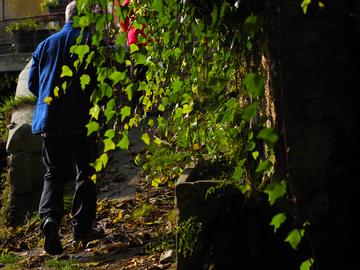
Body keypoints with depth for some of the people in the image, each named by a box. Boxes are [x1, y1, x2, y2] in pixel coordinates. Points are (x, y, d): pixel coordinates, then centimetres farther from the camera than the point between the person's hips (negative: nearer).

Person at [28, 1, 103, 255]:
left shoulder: (45, 45, 9)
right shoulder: (92, 42, -4)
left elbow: (33, 84, 13)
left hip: (50, 120, 3)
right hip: (83, 119, -3)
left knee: (55, 173, 9)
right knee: (86, 171, 11)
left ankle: (50, 216, -16)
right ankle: (82, 226, 13)